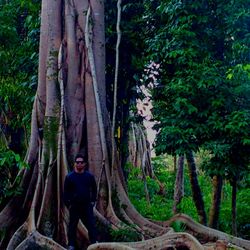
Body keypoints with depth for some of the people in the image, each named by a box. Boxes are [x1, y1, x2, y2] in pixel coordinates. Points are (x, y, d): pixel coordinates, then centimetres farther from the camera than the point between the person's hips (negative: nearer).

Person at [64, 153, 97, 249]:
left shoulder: (89, 176, 2)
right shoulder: (69, 177, -2)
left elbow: (94, 189, 11)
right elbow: (66, 191, 2)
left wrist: (93, 201, 4)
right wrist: (68, 204, -3)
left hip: (87, 205, 1)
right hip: (74, 206, -1)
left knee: (91, 225, 0)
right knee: (72, 226, 7)